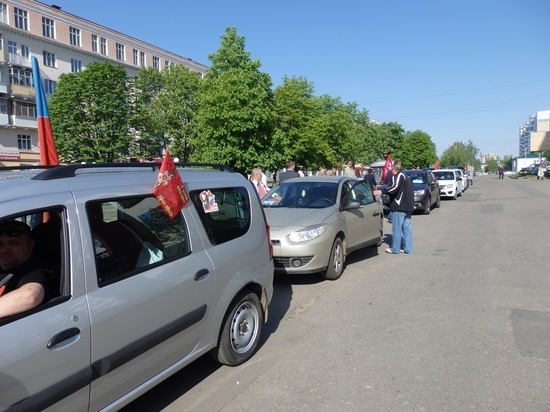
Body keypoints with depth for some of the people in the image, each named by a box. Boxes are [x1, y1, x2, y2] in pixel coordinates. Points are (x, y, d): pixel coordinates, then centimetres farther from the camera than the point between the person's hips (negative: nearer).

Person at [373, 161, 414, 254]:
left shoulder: (398, 176, -9)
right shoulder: (406, 176, 20)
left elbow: (395, 187, -27)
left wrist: (382, 191, -34)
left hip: (399, 206, -9)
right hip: (408, 207, 9)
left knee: (397, 228, -2)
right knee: (407, 227, 11)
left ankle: (395, 249, 4)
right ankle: (408, 248, 14)